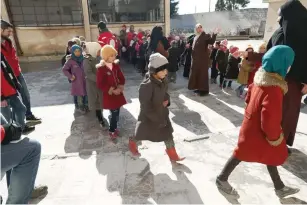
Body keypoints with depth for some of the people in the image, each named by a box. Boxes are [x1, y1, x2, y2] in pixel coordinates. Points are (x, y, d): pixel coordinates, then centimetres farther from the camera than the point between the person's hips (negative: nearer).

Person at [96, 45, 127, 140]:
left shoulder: (116, 65, 2)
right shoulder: (101, 68, -14)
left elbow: (122, 78, 7)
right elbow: (100, 84, -14)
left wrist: (120, 88, -9)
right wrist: (112, 90, -18)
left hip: (118, 93, 5)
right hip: (108, 94, -5)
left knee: (117, 112, 13)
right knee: (114, 113, -1)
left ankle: (114, 128, 34)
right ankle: (112, 130, 20)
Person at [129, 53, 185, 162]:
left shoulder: (163, 81, -8)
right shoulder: (146, 86, -32)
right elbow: (145, 107, -28)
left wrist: (167, 101, -10)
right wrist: (158, 119, -25)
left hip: (162, 113, 6)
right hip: (148, 116, -6)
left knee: (168, 133, 11)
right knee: (141, 133, 18)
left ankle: (173, 155, 31)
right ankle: (132, 142, 52)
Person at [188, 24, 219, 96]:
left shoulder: (206, 36, -7)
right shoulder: (195, 37, 16)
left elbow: (212, 41, -25)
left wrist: (214, 34, -37)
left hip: (203, 58, -8)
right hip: (196, 59, 8)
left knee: (203, 73, -5)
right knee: (196, 73, 13)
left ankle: (204, 90, 2)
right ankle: (199, 88, 25)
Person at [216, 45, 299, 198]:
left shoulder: (262, 77, -4)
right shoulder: (274, 90, -33)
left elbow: (249, 97, 9)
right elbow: (270, 120, -30)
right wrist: (275, 137, -13)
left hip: (253, 123, 10)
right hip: (257, 130, -10)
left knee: (271, 155, 25)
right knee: (241, 154, 10)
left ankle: (279, 187, 45)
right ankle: (222, 179, 32)